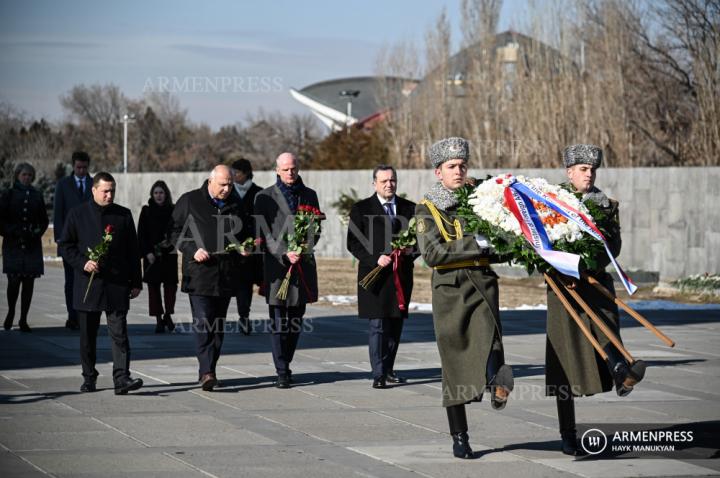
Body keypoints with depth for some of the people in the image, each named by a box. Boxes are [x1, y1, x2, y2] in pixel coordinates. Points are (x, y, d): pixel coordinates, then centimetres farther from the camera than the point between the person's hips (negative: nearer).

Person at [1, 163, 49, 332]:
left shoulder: (37, 196, 10)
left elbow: (44, 220, 15)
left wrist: (37, 232, -2)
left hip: (32, 246, 2)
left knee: (29, 282, 0)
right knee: (14, 280, -11)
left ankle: (23, 319, 7)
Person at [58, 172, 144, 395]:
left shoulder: (124, 215, 8)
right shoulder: (77, 215, 5)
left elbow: (132, 250, 10)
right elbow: (65, 245, 6)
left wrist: (136, 282, 7)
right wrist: (83, 263, -11)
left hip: (117, 284, 0)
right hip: (87, 284, 0)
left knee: (119, 332, -9)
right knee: (88, 335, 8)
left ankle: (122, 379, -14)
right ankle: (89, 377, 20)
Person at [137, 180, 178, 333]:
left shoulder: (173, 211, 4)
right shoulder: (146, 211, 4)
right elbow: (141, 234, 1)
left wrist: (172, 242, -12)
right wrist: (147, 252, -9)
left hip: (169, 254, 0)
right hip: (151, 255, 0)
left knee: (171, 284, -5)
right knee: (153, 286, 0)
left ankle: (167, 315, 12)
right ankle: (159, 320, 4)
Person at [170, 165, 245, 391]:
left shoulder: (236, 205, 13)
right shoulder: (189, 201, 0)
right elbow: (175, 231, 1)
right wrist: (193, 250, -13)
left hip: (227, 276, 5)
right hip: (199, 273, -5)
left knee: (218, 325, 8)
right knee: (202, 323, -14)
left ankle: (209, 370, 16)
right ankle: (206, 372, -19)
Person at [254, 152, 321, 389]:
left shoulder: (309, 196, 13)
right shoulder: (265, 197, 2)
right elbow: (263, 233, -4)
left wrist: (304, 250, -8)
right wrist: (284, 253, -16)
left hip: (303, 263, 3)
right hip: (277, 265, -3)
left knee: (296, 321, 9)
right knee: (278, 322, -5)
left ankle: (285, 363, 23)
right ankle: (282, 372, -3)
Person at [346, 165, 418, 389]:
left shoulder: (409, 209, 12)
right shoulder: (361, 209, 2)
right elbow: (353, 243, -2)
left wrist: (412, 251, -6)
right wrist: (375, 259, -15)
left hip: (401, 275, 4)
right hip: (375, 275, -4)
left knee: (396, 326, 9)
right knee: (378, 326, -9)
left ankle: (388, 369, 22)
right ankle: (379, 374, -9)